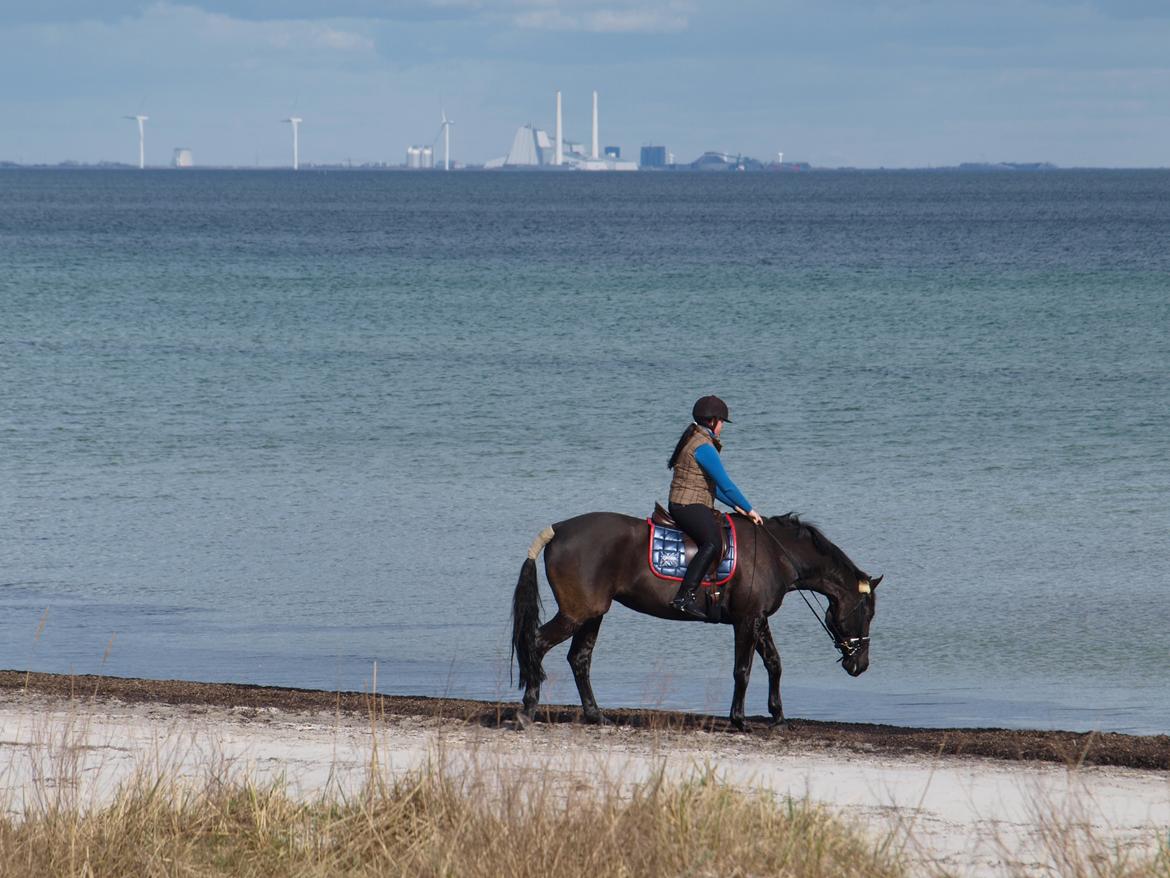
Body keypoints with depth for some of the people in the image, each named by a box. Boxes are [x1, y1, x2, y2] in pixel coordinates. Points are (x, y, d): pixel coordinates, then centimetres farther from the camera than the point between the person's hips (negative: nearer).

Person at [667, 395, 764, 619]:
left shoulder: (694, 440, 20)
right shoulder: (704, 447, -13)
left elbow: (713, 484, 26)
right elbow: (725, 484, -13)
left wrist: (736, 505, 23)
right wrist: (748, 509, -4)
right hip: (689, 506, -11)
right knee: (713, 542, -30)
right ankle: (685, 596, -40)